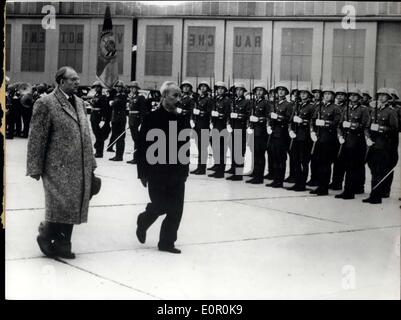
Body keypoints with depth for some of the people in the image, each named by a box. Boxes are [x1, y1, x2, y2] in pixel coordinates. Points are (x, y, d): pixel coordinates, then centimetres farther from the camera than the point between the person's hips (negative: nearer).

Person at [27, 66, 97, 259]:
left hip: (79, 167, 7)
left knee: (73, 206, 8)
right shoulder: (46, 104, -7)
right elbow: (36, 138, -9)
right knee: (62, 205, -9)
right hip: (58, 167, -7)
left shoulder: (79, 103, 16)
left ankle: (62, 244, 19)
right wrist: (36, 168, -11)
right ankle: (46, 236, 14)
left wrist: (90, 163, 14)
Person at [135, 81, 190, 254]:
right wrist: (143, 172, -10)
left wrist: (185, 170, 6)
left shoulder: (181, 120, 5)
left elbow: (185, 147, 9)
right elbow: (142, 147, -8)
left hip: (177, 173, 4)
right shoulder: (151, 118, -8)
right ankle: (143, 222, 32)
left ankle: (167, 242, 13)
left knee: (176, 210, 1)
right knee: (160, 206, 0)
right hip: (157, 172, -4)